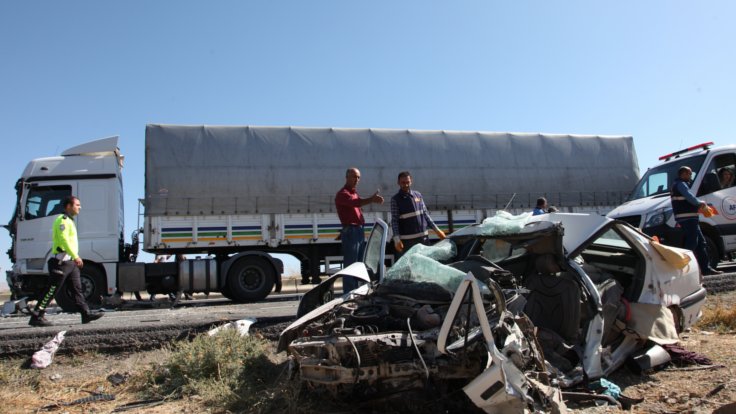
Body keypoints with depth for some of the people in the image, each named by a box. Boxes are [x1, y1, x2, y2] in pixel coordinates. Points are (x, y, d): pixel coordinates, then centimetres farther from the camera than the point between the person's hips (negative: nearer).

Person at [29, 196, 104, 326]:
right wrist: (76, 256, -25)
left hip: (70, 262, 10)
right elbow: (64, 240, -21)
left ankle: (86, 314, 8)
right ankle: (36, 316, 0)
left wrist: (75, 258, 19)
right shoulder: (62, 220, -10)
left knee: (77, 289, 7)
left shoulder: (69, 221, 21)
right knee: (52, 290, -5)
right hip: (62, 261, -10)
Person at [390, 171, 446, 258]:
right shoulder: (395, 199, -4)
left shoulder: (418, 195, 8)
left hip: (423, 237, 5)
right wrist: (397, 239, -18)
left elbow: (425, 214, 14)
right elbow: (394, 221, -7)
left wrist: (436, 229, 10)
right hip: (406, 240, -4)